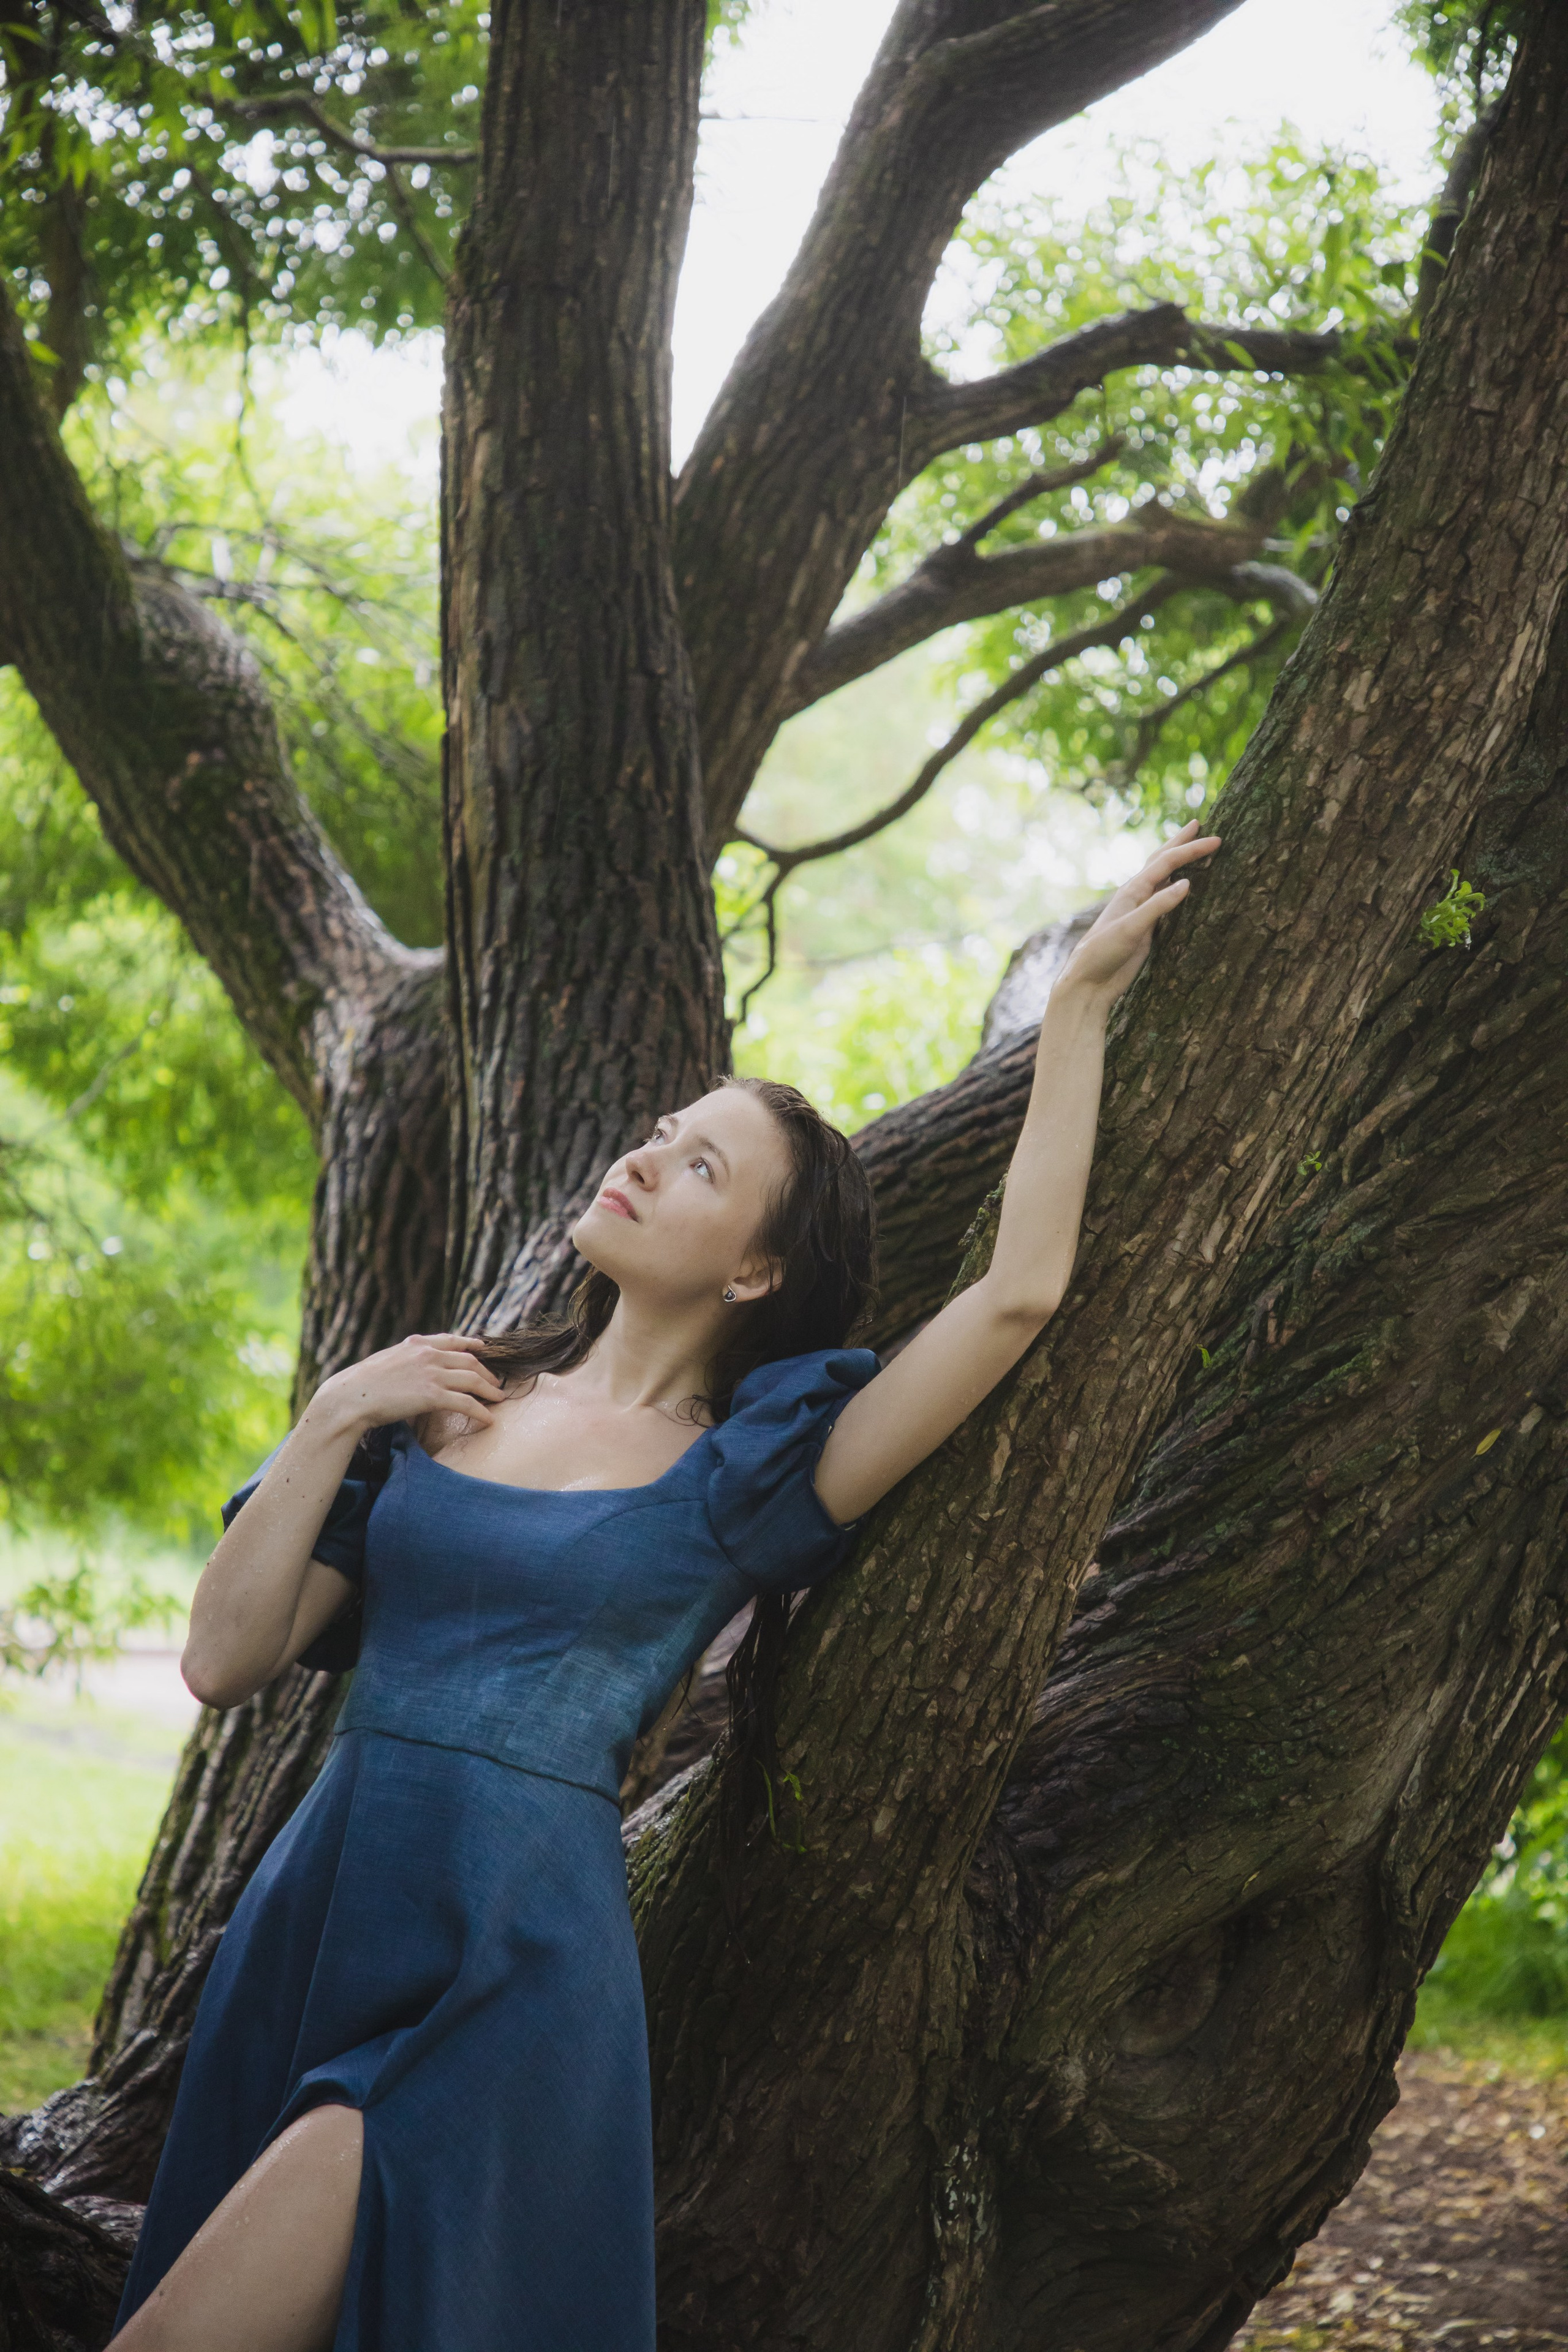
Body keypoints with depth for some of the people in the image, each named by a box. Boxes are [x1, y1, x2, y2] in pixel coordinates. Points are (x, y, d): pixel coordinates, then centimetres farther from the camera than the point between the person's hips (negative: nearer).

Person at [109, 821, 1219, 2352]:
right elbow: (225, 1661, 7)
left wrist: (1080, 1000, -6)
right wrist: (333, 1424, -2)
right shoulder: (443, 1402, 12)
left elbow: (1017, 1292, -11)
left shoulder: (741, 1474, -1)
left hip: (514, 1980, -5)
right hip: (308, 1921, 5)